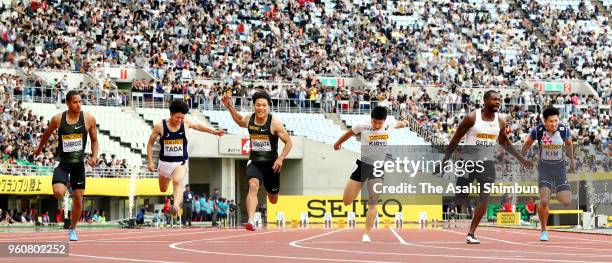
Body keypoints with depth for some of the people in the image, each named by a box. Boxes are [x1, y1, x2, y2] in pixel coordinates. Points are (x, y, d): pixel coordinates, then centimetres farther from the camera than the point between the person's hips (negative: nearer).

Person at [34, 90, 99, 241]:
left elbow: (94, 140, 7)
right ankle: (66, 183, 14)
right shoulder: (57, 119, -7)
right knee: (58, 193, -24)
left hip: (78, 162, 2)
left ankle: (72, 229, 27)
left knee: (78, 199, 6)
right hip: (62, 161, -2)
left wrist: (94, 156, -9)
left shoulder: (89, 119, -5)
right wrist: (39, 149, 26)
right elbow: (47, 134, 12)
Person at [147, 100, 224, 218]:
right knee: (163, 189, 17)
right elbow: (150, 144, 2)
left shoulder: (185, 124, -4)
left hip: (180, 163, -1)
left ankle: (176, 206, -47)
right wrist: (150, 161, -4)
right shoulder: (160, 126, -9)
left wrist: (214, 131, 17)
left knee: (177, 182, -30)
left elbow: (197, 126, 18)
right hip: (164, 162, 2)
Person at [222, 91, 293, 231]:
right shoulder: (249, 119, -3)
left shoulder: (274, 123, -15)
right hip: (254, 162, 1)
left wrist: (280, 159, -17)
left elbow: (289, 142, -8)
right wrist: (230, 107, 11)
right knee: (253, 186, -28)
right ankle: (251, 221, -37)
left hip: (271, 164, -1)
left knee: (273, 199, 16)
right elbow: (239, 121, 23)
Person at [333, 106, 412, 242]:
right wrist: (338, 143, 24)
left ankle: (366, 234, -1)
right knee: (346, 201, -2)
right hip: (362, 163, -1)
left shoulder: (390, 122, -5)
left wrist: (404, 124, 42)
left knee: (373, 203, -9)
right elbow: (349, 134, 8)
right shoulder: (362, 125, -11)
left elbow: (398, 124, 20)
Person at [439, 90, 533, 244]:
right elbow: (455, 139, -5)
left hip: (487, 162, 3)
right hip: (468, 160, -3)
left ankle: (471, 234, 1)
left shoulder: (500, 121, 3)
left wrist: (520, 159, 22)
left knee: (485, 199, -7)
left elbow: (504, 142, 20)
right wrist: (445, 160, -7)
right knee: (459, 201, -3)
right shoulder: (472, 117, -10)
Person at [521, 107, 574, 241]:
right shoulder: (537, 131, -16)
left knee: (567, 202, -8)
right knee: (544, 201, -15)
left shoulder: (564, 130, -14)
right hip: (544, 167, -1)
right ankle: (544, 231, 4)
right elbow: (528, 144, 5)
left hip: (560, 166, 1)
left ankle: (559, 195, 29)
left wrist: (572, 160, 19)